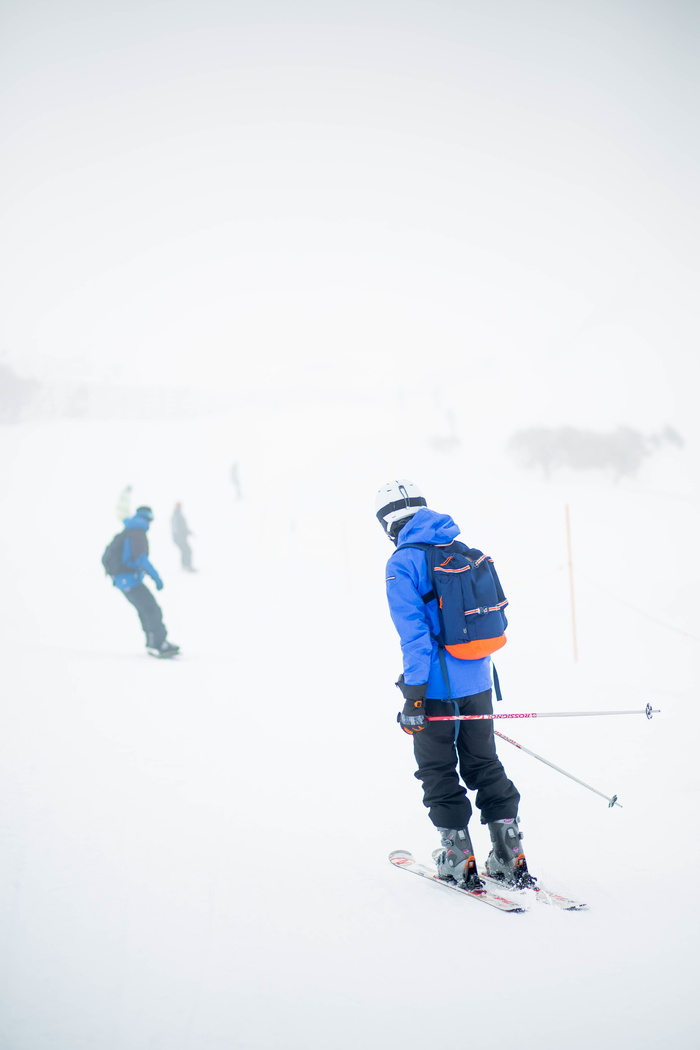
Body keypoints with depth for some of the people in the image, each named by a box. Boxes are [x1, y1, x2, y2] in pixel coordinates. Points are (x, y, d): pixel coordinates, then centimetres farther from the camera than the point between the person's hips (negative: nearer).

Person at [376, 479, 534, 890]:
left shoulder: (402, 563, -12)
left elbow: (414, 633, -18)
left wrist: (414, 693, -15)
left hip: (437, 686, -6)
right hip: (478, 682, 6)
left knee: (439, 772, 9)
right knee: (485, 765, 15)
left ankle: (460, 860, 12)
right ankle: (511, 859, 15)